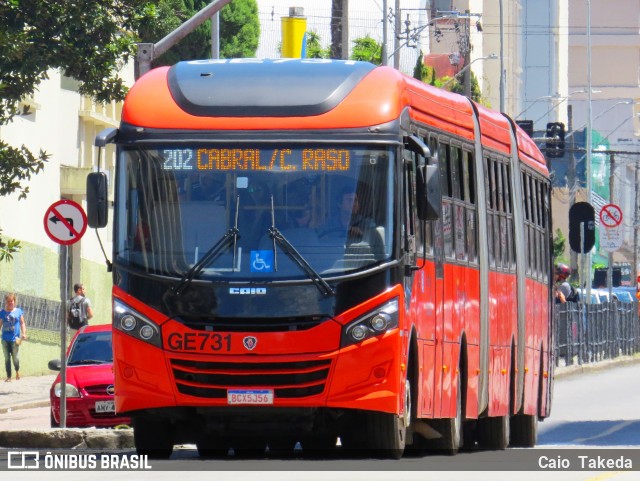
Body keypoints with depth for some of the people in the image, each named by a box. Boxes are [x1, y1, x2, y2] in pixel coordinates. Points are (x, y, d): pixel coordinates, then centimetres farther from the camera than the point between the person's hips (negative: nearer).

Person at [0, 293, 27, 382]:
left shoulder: (18, 311, 2)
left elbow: (22, 323, 4)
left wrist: (24, 333, -7)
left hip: (15, 339, -2)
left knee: (15, 357, -4)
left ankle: (17, 371, 23)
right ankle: (8, 377, 11)